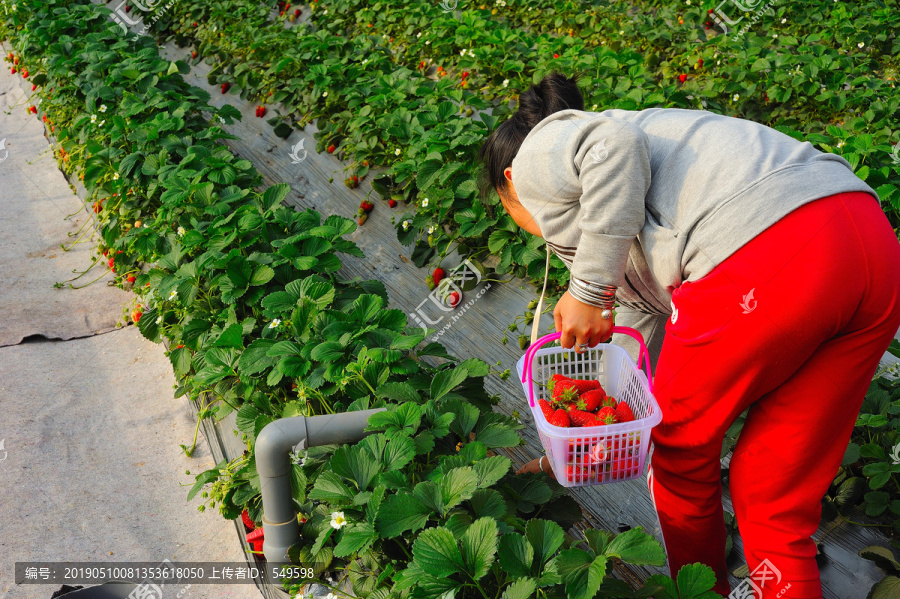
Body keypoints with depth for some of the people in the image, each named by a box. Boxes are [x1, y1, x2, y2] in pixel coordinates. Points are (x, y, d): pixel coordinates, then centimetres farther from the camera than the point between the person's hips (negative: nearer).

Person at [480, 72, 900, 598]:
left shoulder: (537, 150, 14)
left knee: (680, 441, 19)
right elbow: (643, 316, 42)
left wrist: (587, 290, -4)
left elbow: (614, 144, -10)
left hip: (764, 256, -8)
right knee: (774, 494, 18)